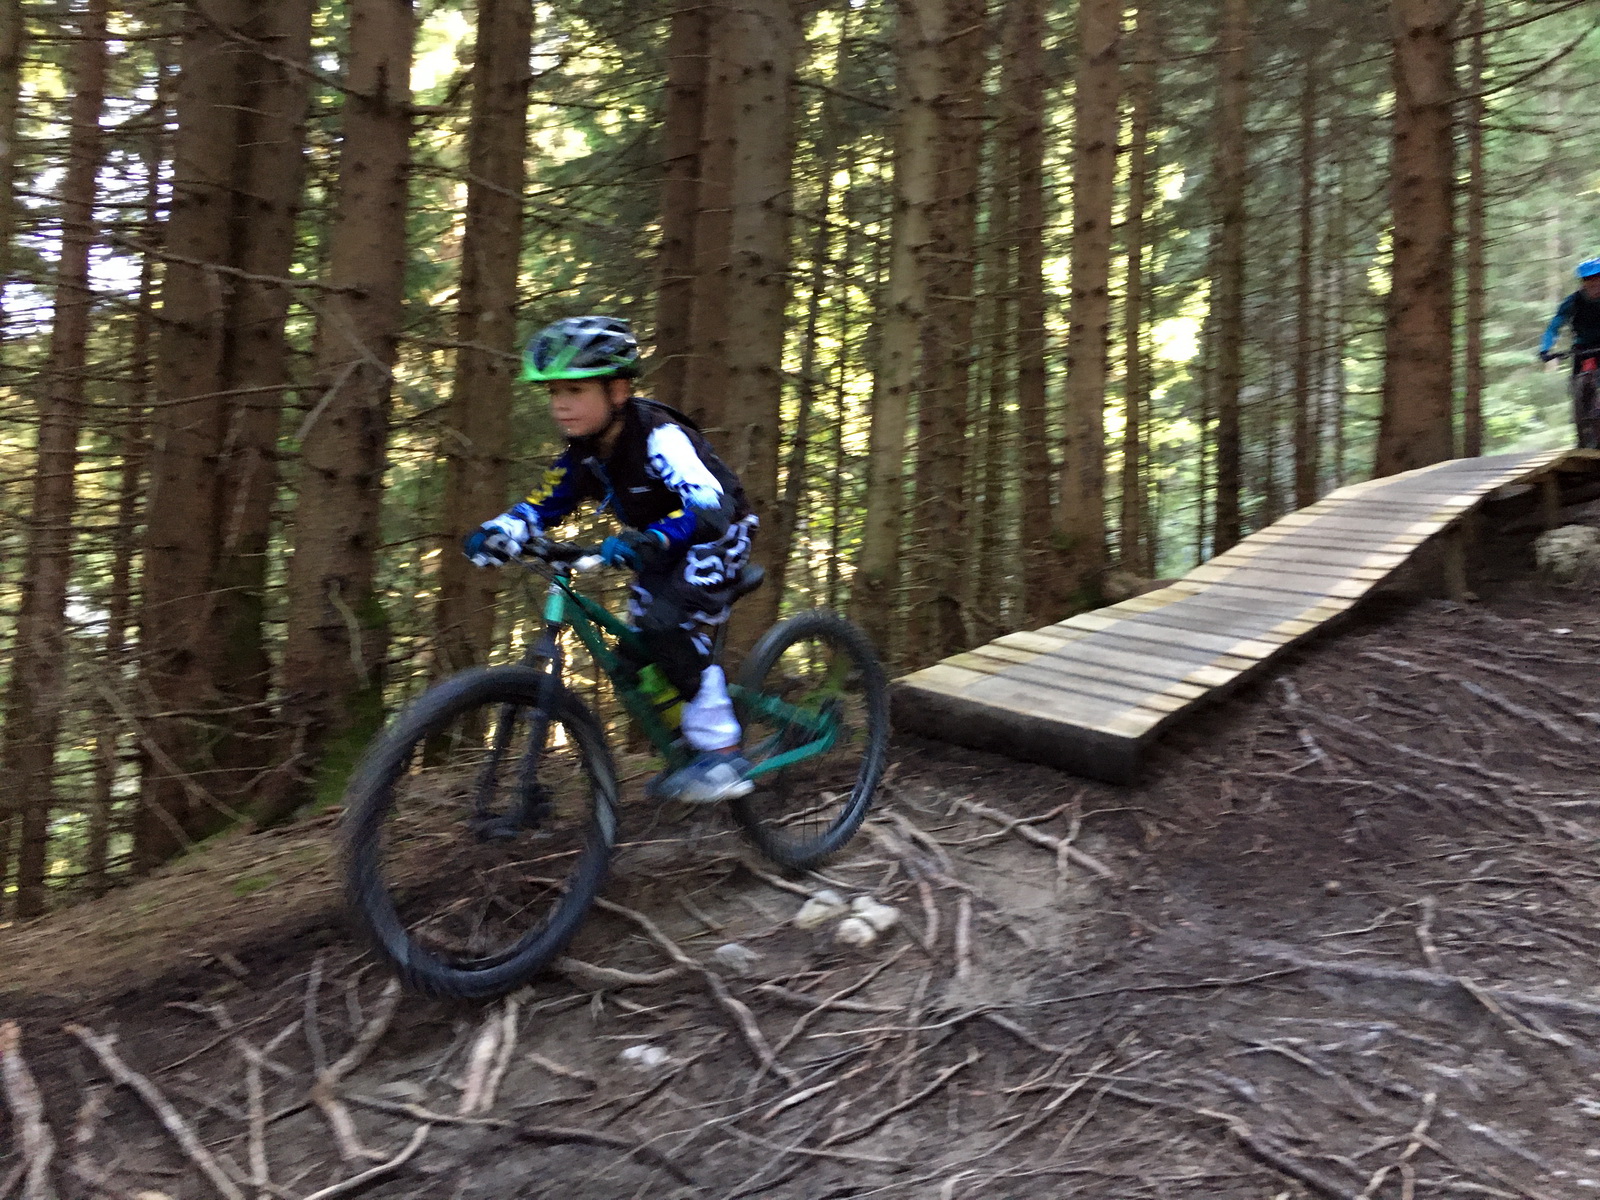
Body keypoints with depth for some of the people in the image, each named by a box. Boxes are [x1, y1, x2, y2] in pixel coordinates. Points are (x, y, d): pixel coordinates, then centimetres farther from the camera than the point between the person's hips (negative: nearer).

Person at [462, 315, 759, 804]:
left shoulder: (659, 437, -31)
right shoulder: (584, 452, -7)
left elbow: (710, 506, -44)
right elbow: (542, 506, -3)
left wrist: (645, 542, -61)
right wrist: (497, 534, -25)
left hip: (717, 537, -8)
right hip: (662, 550, 8)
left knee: (667, 622, -28)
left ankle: (722, 754, -19)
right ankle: (691, 746, 23)